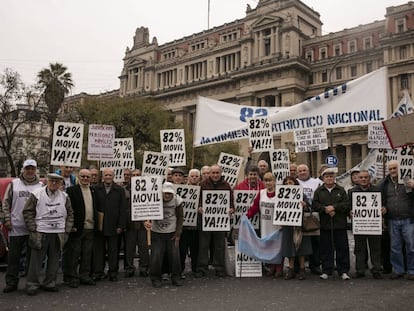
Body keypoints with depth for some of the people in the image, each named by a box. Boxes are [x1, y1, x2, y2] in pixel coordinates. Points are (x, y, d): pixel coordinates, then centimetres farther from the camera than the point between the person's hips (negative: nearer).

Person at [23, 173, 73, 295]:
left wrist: (66, 230, 7)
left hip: (58, 234, 3)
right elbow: (27, 212, -1)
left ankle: (49, 283, 21)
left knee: (54, 260, 9)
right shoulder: (36, 195, -3)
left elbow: (70, 214, 15)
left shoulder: (64, 197, 7)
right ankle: (32, 284, 13)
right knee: (36, 260, 1)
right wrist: (33, 230, -6)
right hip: (40, 233, -3)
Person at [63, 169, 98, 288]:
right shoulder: (71, 190, -3)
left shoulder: (93, 191, 14)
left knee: (87, 254, 11)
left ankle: (85, 276, 21)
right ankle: (72, 277, 12)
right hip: (77, 228, -5)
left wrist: (96, 225, 9)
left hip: (90, 228, 5)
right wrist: (72, 225, -15)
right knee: (74, 254, 3)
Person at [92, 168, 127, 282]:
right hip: (98, 225, 1)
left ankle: (113, 272, 16)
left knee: (113, 250, 6)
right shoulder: (96, 189, 5)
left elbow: (123, 209, 1)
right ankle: (98, 272, 16)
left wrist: (120, 225, -4)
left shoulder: (120, 190, 4)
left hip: (113, 226, 0)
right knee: (98, 250, 6)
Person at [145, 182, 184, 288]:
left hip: (172, 232, 1)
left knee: (175, 255, -2)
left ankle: (175, 277, 17)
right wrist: (147, 222, -39)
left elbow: (180, 217, 1)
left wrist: (178, 234, -2)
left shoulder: (177, 200, -9)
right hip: (157, 233, -1)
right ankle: (155, 278, 12)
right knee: (156, 255, -7)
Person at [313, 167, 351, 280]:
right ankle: (326, 271, 14)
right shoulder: (319, 191, 9)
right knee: (326, 249, 5)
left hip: (340, 225, -1)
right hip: (325, 224, 1)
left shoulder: (341, 190, 8)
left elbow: (346, 205, -3)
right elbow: (314, 204, -1)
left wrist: (334, 207, -14)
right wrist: (325, 209, -14)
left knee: (342, 248, 0)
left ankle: (343, 271, 9)